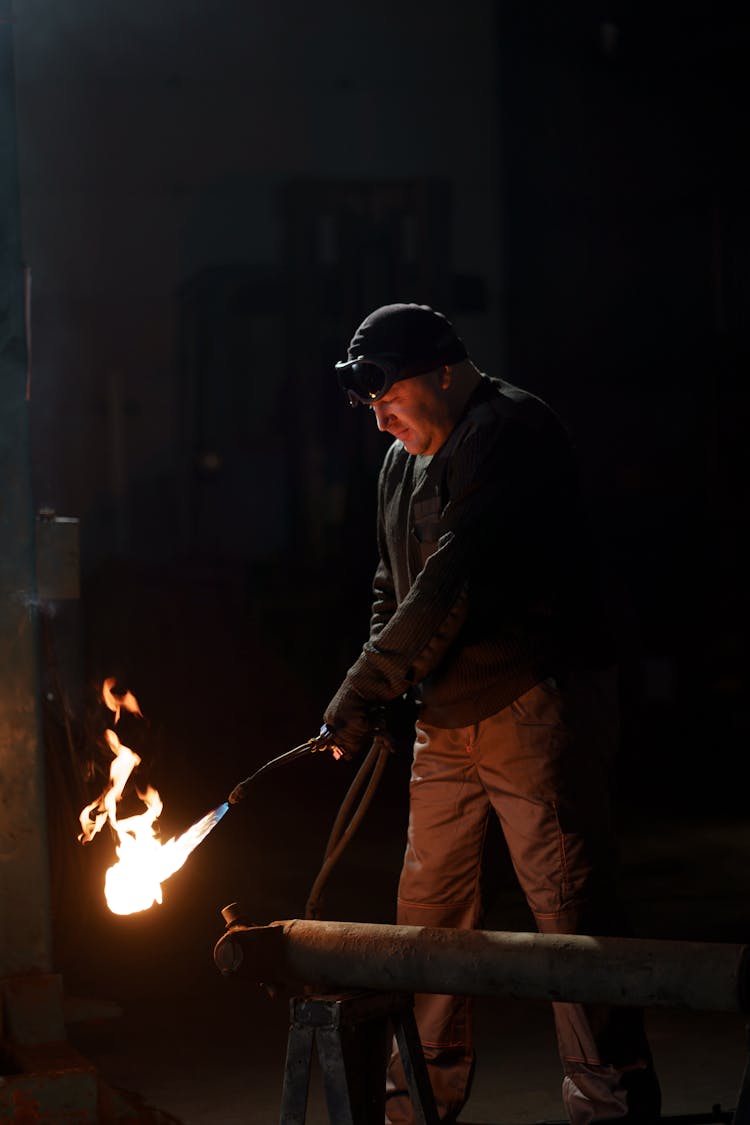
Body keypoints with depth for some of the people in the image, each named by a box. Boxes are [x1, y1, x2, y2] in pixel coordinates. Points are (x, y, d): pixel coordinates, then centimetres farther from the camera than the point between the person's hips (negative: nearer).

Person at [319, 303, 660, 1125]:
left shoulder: (510, 431, -13)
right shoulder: (404, 462, 16)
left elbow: (455, 580, -22)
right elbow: (395, 588, 24)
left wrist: (361, 694, -21)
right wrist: (368, 703, 8)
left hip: (535, 708, -9)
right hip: (448, 722, 9)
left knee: (571, 905, -8)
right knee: (428, 910, 9)